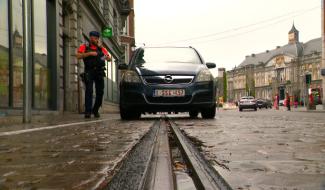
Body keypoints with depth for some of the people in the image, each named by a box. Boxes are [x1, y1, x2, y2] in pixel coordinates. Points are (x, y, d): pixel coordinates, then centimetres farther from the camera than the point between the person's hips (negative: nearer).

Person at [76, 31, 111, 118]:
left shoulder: (101, 48, 15)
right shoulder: (84, 47, 7)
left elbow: (109, 58, 12)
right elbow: (78, 56, -7)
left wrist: (107, 57, -12)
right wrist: (89, 53, -15)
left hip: (99, 72, 3)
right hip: (89, 72, -3)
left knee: (100, 92, 2)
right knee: (89, 91, -11)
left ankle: (95, 110, 18)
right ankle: (87, 111, -11)